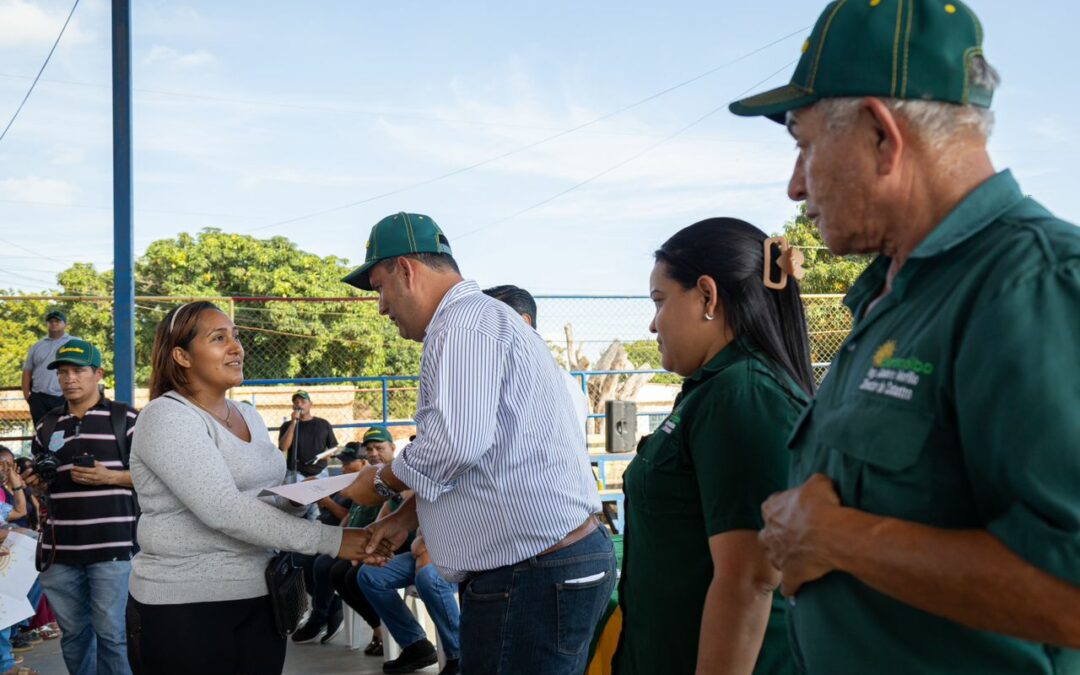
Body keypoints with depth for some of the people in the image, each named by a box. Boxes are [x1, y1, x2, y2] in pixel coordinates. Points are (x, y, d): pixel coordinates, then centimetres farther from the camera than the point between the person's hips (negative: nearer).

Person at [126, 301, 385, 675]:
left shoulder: (249, 416, 10)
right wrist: (330, 540, -26)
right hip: (183, 605, -7)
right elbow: (223, 509, -24)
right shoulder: (166, 417, -13)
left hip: (259, 598, 7)